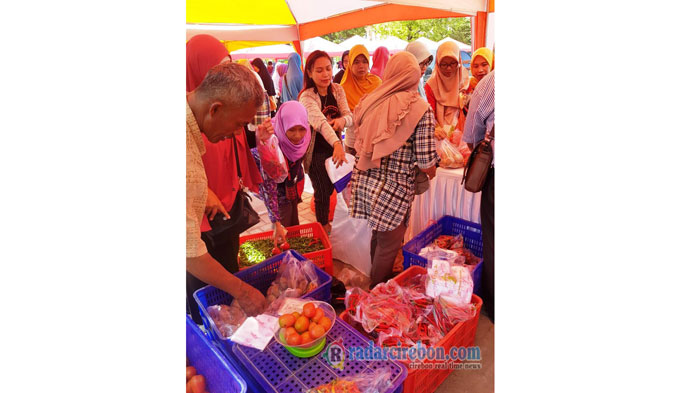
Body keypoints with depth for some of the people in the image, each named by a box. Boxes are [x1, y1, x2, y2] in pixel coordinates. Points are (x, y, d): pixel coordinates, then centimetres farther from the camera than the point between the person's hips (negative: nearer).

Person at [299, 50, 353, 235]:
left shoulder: (337, 90, -3)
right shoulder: (307, 96, -21)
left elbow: (349, 116, -10)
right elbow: (320, 121, -39)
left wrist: (343, 120, -35)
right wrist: (337, 143, -55)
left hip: (334, 147, 6)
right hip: (316, 151, -5)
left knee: (330, 187, 21)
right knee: (323, 192, 4)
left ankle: (320, 210, 52)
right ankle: (323, 227, 29)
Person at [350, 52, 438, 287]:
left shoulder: (371, 100, 2)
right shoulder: (420, 109, -11)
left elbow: (359, 144, 9)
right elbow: (426, 163, -13)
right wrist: (431, 171, 9)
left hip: (365, 181, 6)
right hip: (393, 189, -6)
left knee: (378, 236, 26)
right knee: (389, 245, 13)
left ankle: (375, 281, 47)